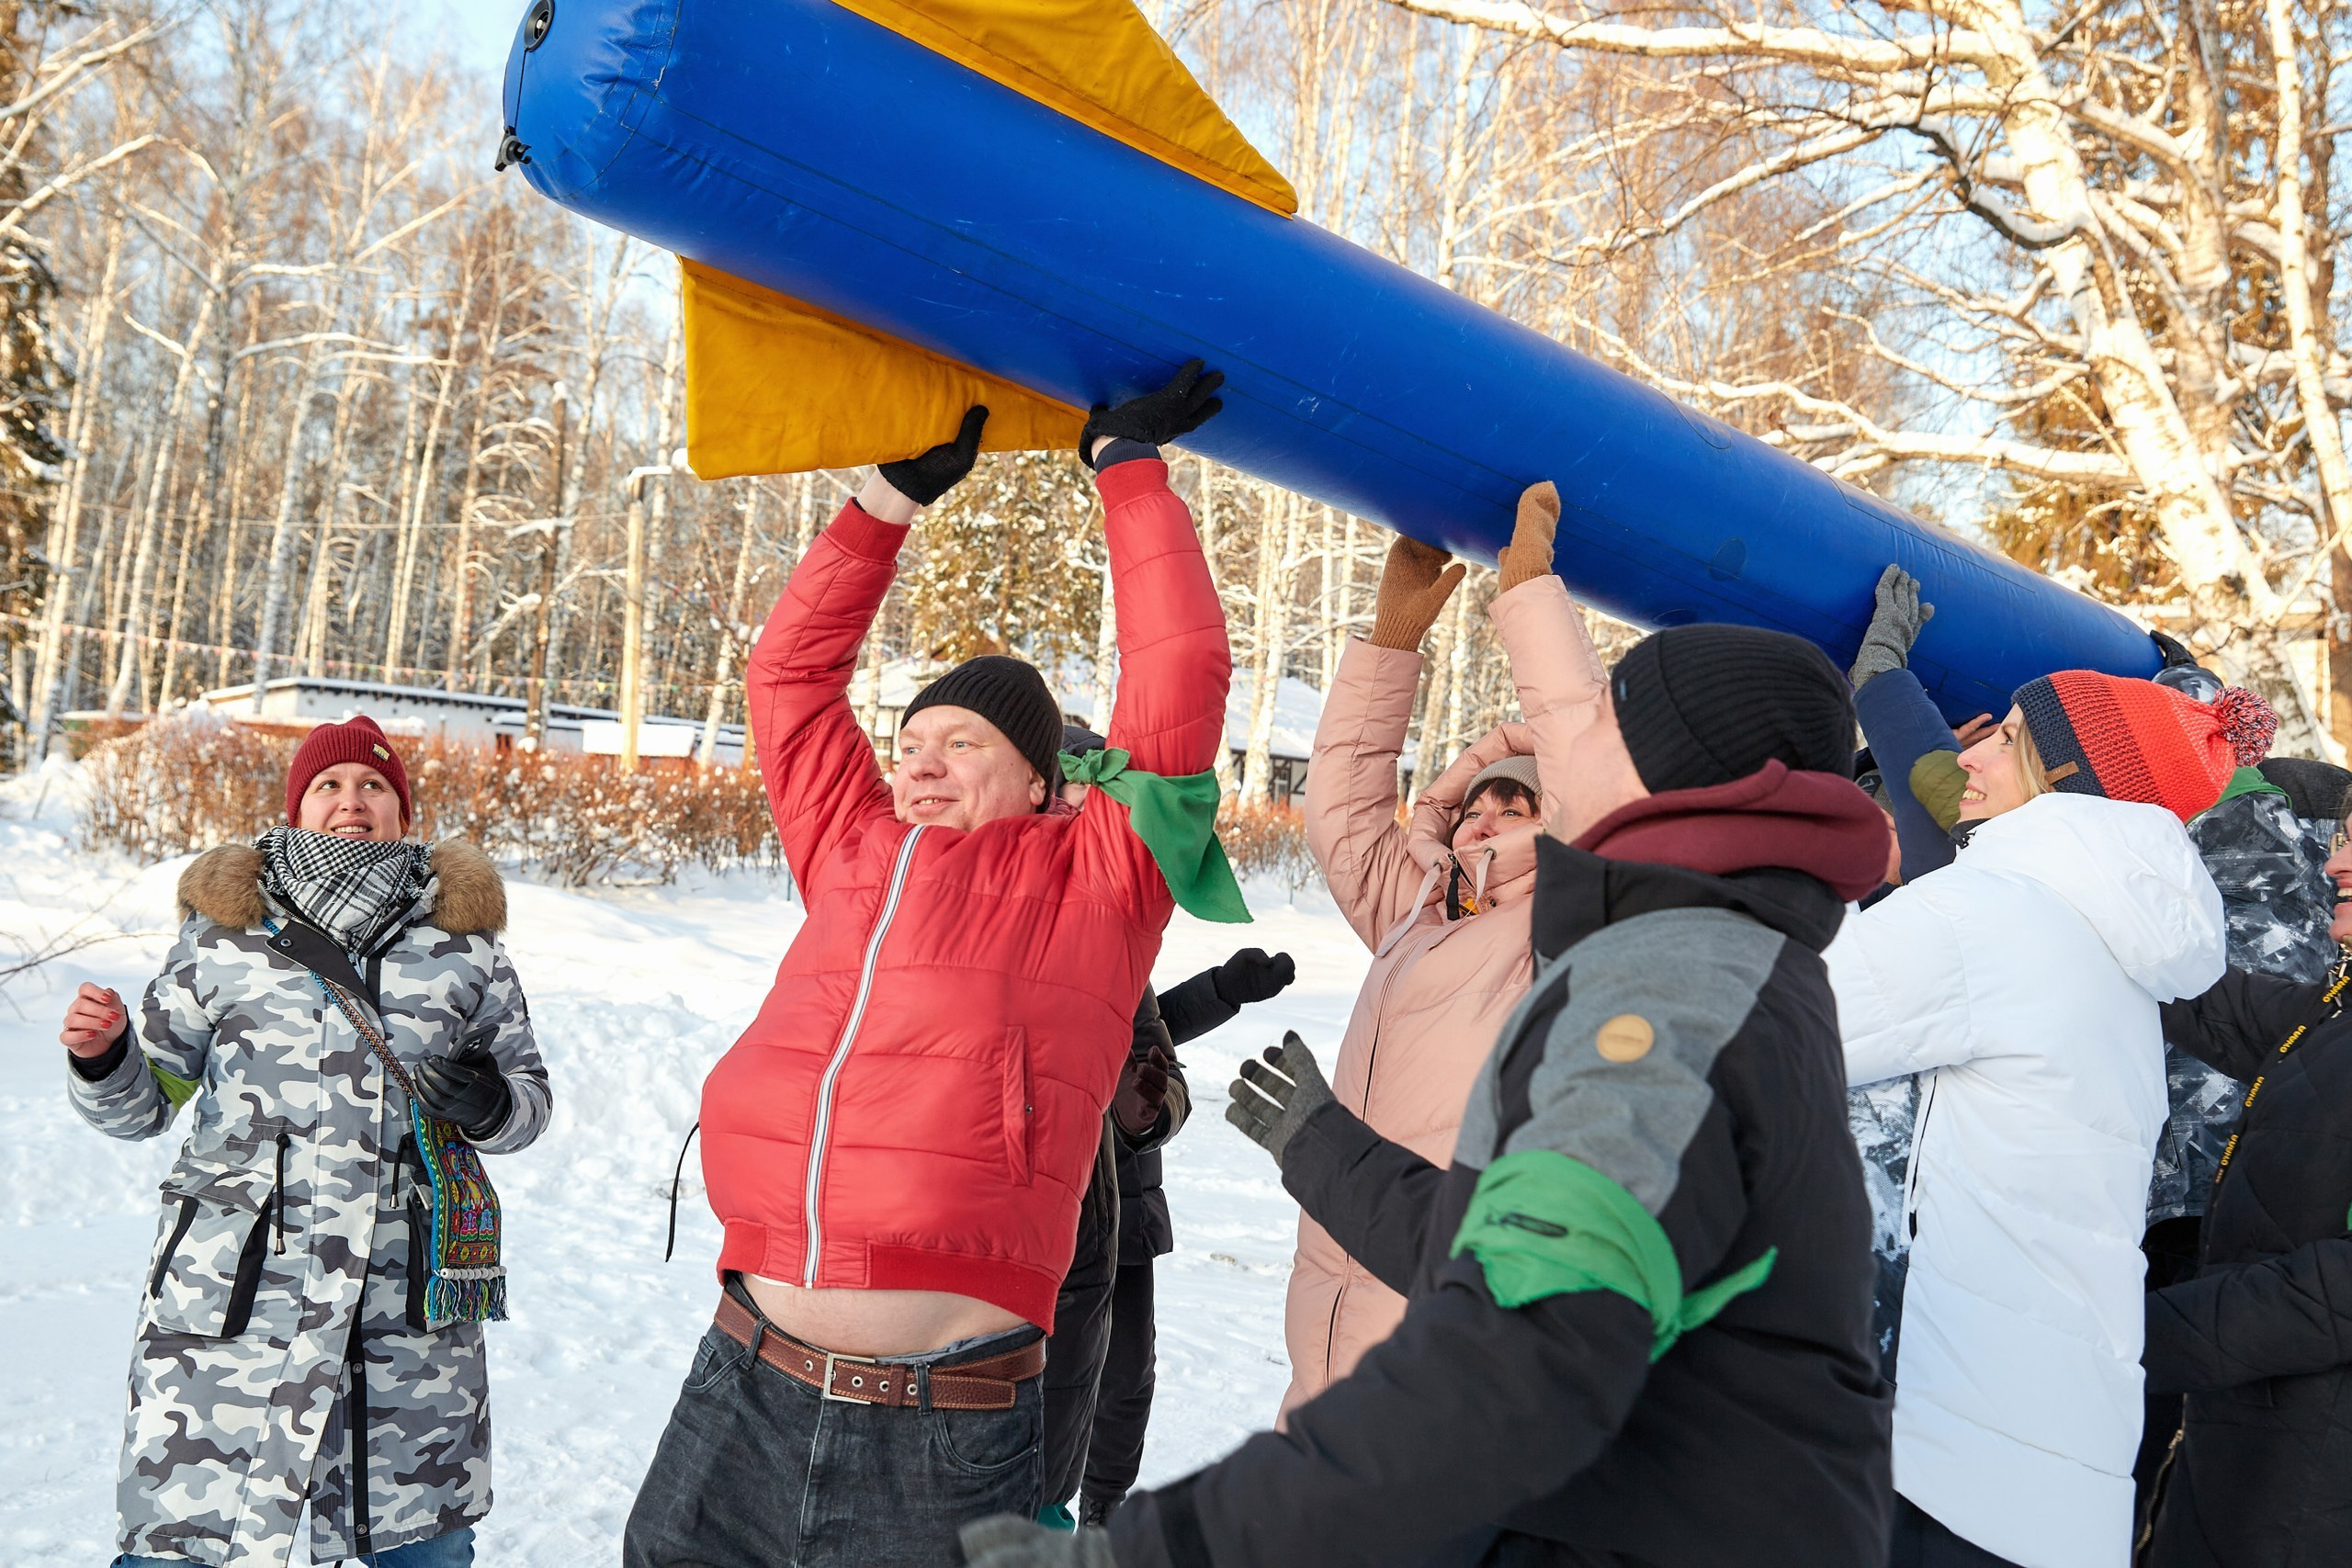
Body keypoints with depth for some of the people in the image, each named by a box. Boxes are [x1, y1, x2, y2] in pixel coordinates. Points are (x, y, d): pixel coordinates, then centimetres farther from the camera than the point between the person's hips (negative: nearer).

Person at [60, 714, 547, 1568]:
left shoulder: (461, 936, 8)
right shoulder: (225, 933, 5)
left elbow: (530, 1092, 14)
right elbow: (142, 1104, 11)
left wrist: (490, 1106, -7)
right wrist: (101, 1056, -10)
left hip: (411, 1303, 1)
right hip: (235, 1296, -1)